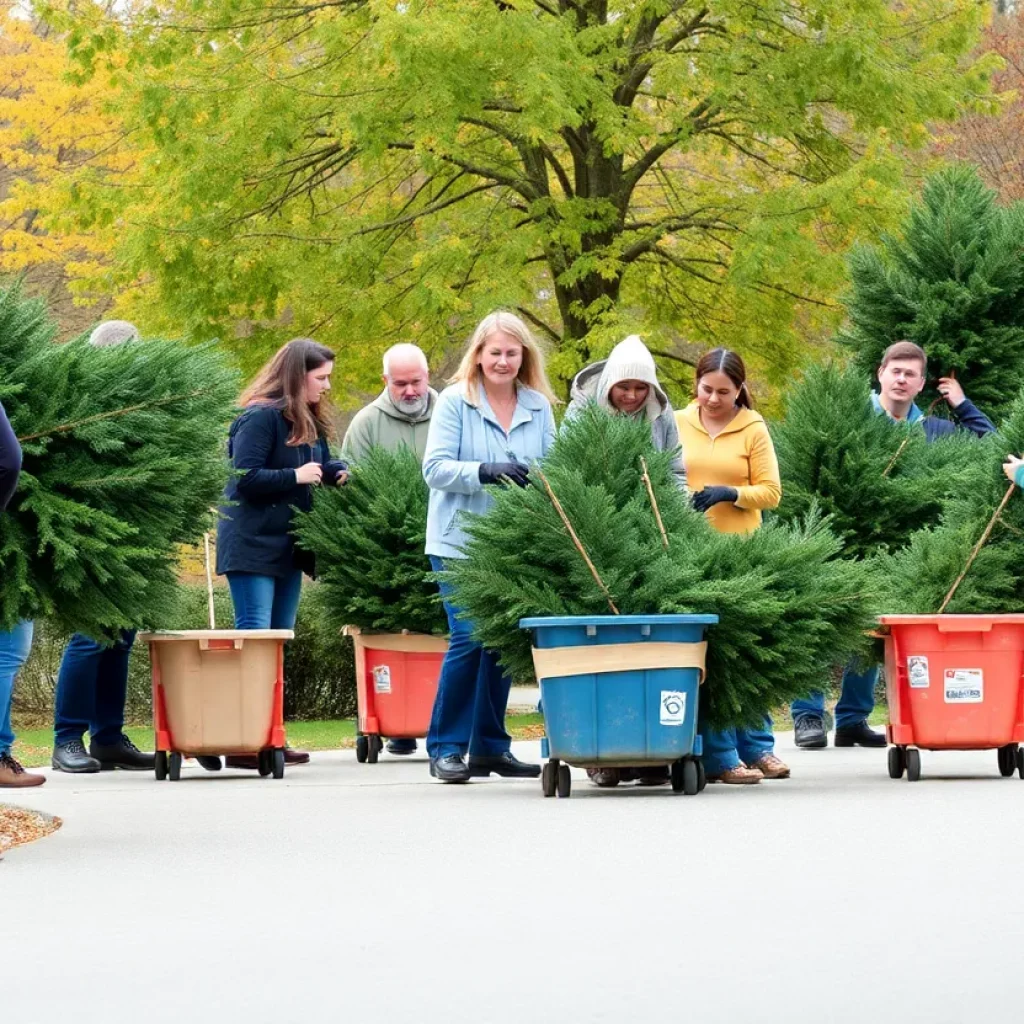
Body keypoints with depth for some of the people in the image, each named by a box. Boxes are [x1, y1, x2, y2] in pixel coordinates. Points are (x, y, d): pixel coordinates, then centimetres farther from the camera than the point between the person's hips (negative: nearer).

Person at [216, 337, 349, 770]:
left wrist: (339, 473, -4)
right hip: (252, 544, -10)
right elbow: (245, 478, -20)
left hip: (288, 546, 10)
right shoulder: (261, 417, -14)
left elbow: (322, 465, 17)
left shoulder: (307, 421, 14)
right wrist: (297, 476, -18)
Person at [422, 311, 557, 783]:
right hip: (460, 542, -4)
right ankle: (446, 748, -1)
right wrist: (485, 472, -26)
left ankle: (489, 746, 17)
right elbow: (435, 468, -11)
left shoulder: (538, 406, 7)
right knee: (468, 638, -10)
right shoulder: (454, 402, -4)